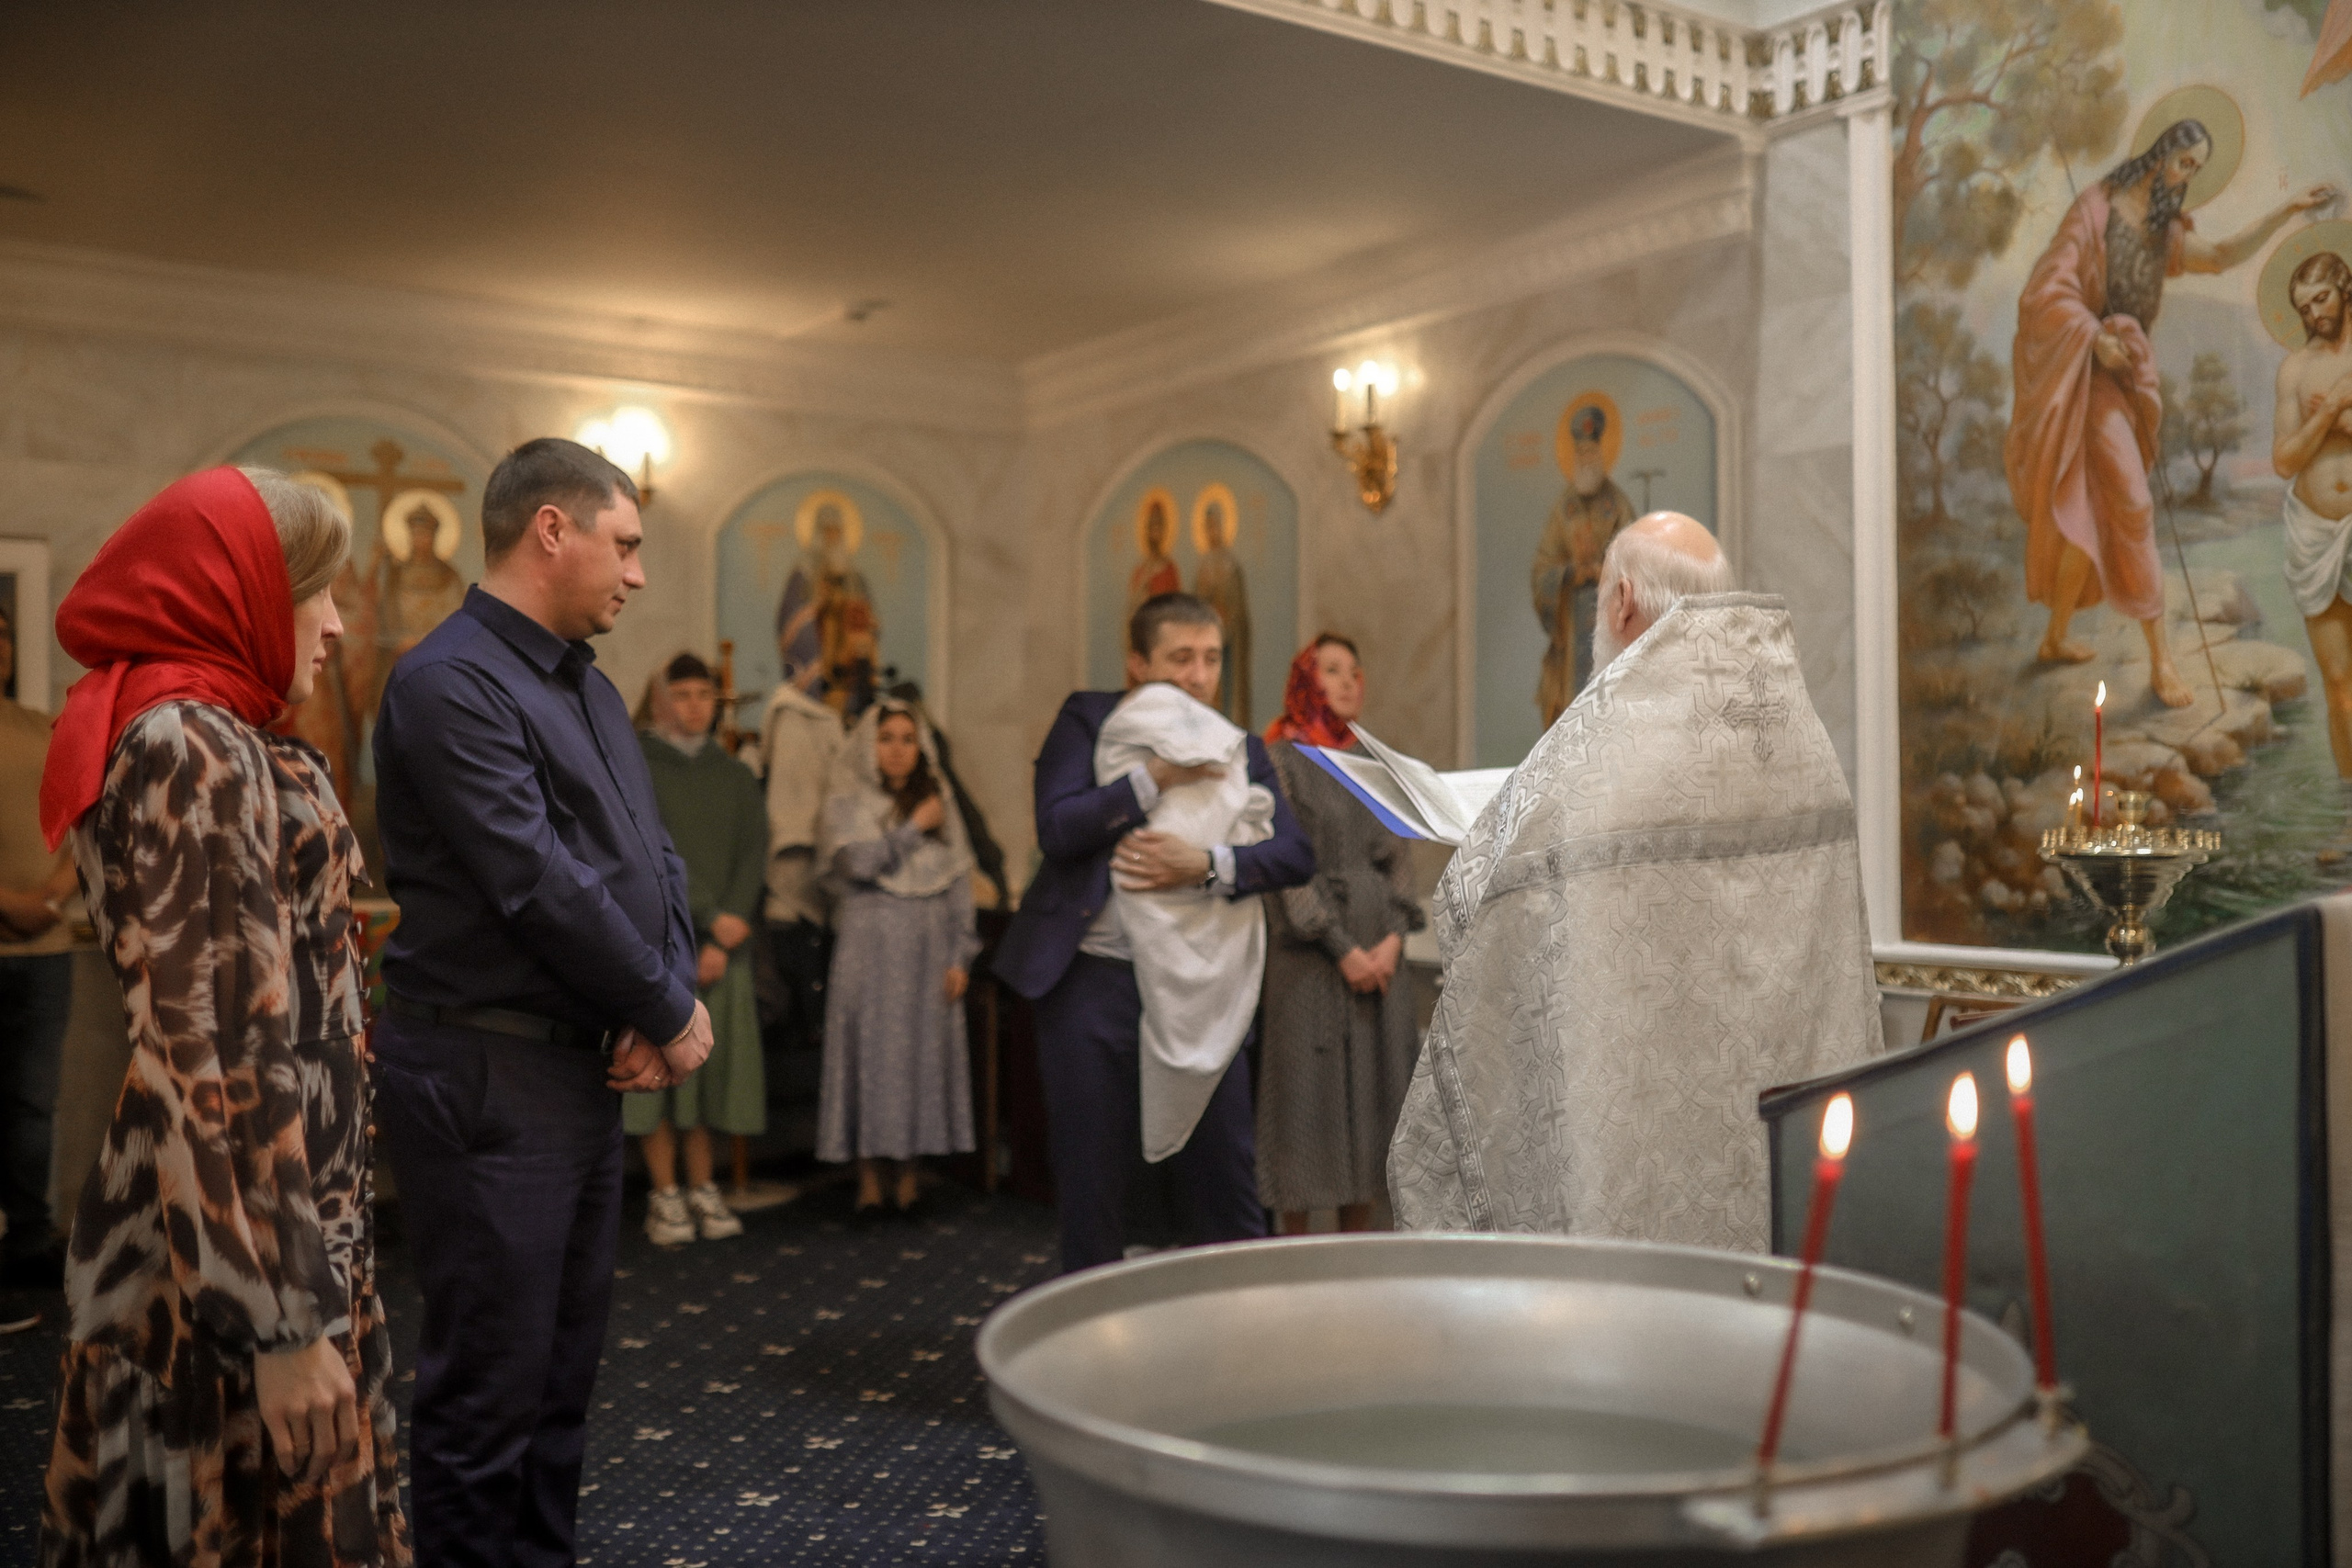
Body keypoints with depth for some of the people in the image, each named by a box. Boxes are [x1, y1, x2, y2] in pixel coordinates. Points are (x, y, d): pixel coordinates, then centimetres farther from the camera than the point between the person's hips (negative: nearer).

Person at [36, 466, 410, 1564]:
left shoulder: (190, 740, 12)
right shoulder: (197, 753, -18)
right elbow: (219, 1050, -24)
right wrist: (284, 1319, -23)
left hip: (249, 1214, 10)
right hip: (234, 1239, -10)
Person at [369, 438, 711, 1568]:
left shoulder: (588, 687, 14)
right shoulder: (451, 682, -16)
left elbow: (651, 857, 12)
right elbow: (539, 887, -22)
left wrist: (664, 1002, -5)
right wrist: (670, 1012, -12)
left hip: (587, 1062, 9)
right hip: (488, 1076, -9)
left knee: (567, 1358, 18)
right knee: (491, 1378, 1)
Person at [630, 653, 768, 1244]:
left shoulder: (734, 776, 13)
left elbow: (752, 856, 3)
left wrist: (721, 943, -8)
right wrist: (711, 916, -14)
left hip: (722, 943, 3)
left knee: (712, 1056, 2)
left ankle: (703, 1188, 10)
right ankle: (664, 1195, 4)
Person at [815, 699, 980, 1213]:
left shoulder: (939, 804, 11)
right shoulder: (847, 804, 4)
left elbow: (959, 882, 8)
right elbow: (858, 861, -14)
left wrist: (960, 956, 0)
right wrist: (914, 829, -6)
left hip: (927, 949, 2)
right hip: (869, 948, -2)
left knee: (923, 1049, 1)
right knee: (869, 1050, -4)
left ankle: (908, 1168, 8)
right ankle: (868, 1174, 1)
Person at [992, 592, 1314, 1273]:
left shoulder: (1239, 750, 8)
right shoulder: (1087, 720, 3)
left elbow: (1295, 853, -4)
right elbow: (1056, 828, -11)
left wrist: (1206, 865, -20)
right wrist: (1155, 776, -18)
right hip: (1092, 982, -1)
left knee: (1226, 1182, 5)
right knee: (1091, 1189, 8)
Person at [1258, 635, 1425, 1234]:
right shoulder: (1282, 759, -2)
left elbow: (1398, 857, 12)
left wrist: (1393, 937, -4)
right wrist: (1343, 948, -13)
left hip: (1381, 957, 6)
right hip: (1310, 958, -5)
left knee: (1373, 1089, 6)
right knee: (1309, 1089, -3)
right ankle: (1293, 1248, 5)